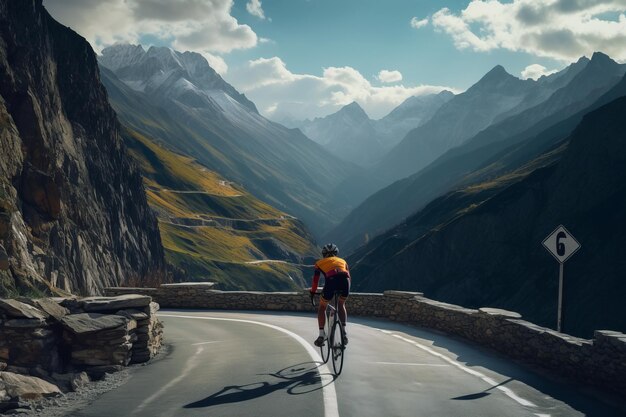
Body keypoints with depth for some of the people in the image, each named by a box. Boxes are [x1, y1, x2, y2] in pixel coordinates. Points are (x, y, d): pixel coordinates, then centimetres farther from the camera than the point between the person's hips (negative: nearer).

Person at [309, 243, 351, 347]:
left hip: (331, 280, -2)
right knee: (341, 305, 28)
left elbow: (315, 280, 30)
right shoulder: (342, 261, 36)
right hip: (345, 280, 2)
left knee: (322, 307, 21)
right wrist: (346, 290, 50)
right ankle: (344, 332, 14)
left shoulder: (320, 262, 31)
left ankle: (321, 335, 14)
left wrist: (312, 292, 43)